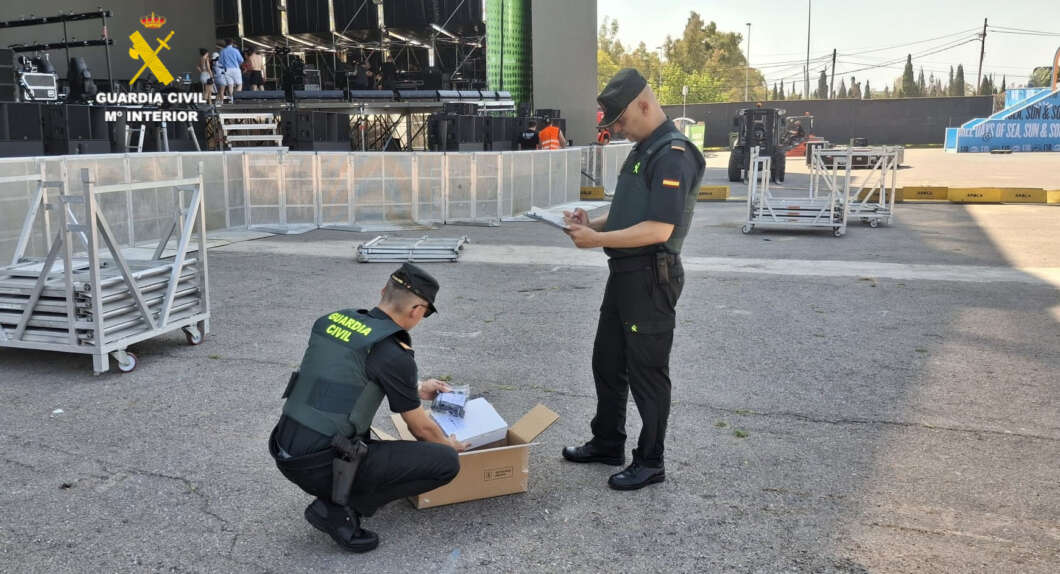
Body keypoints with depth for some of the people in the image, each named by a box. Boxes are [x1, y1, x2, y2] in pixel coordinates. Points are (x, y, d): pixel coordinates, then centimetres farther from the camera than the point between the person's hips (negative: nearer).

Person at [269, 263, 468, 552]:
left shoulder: (331, 320, 9)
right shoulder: (395, 353, -12)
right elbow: (421, 429, 2)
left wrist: (416, 389, 38)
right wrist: (450, 444, 25)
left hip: (286, 455, 8)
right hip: (323, 466, -8)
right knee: (447, 462, -4)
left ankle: (336, 494, 16)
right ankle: (340, 508, -2)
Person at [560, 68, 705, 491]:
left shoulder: (673, 155, -18)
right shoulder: (643, 150, 14)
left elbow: (659, 228, -26)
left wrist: (598, 239, -22)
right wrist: (594, 223, 6)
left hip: (651, 277, -10)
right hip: (625, 273, 10)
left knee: (647, 371, 2)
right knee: (607, 362, 18)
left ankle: (650, 462, 16)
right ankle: (607, 443, 34)